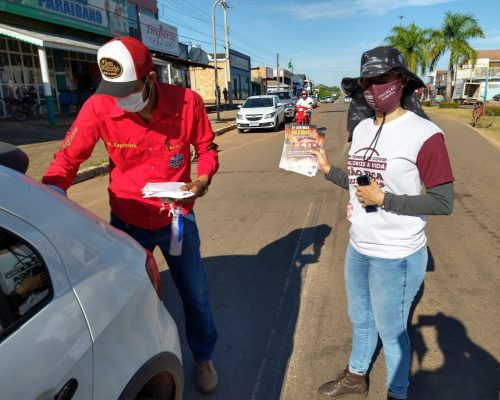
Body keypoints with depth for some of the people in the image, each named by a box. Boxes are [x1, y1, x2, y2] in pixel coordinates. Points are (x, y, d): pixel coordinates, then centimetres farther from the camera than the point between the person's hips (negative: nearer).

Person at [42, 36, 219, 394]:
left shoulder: (187, 102, -16)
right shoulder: (99, 107, -17)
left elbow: (206, 148, -1)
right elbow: (67, 161, -9)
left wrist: (203, 179, -20)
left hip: (177, 217, 0)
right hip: (127, 222, 0)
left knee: (196, 295, 13)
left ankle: (203, 358, 43)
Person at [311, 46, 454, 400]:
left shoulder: (424, 134, -18)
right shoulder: (362, 128, 3)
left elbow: (443, 203, -18)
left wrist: (384, 199, -22)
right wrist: (328, 170, 3)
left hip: (397, 256, -7)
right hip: (358, 248, 7)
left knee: (391, 332, 14)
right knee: (360, 319, 25)